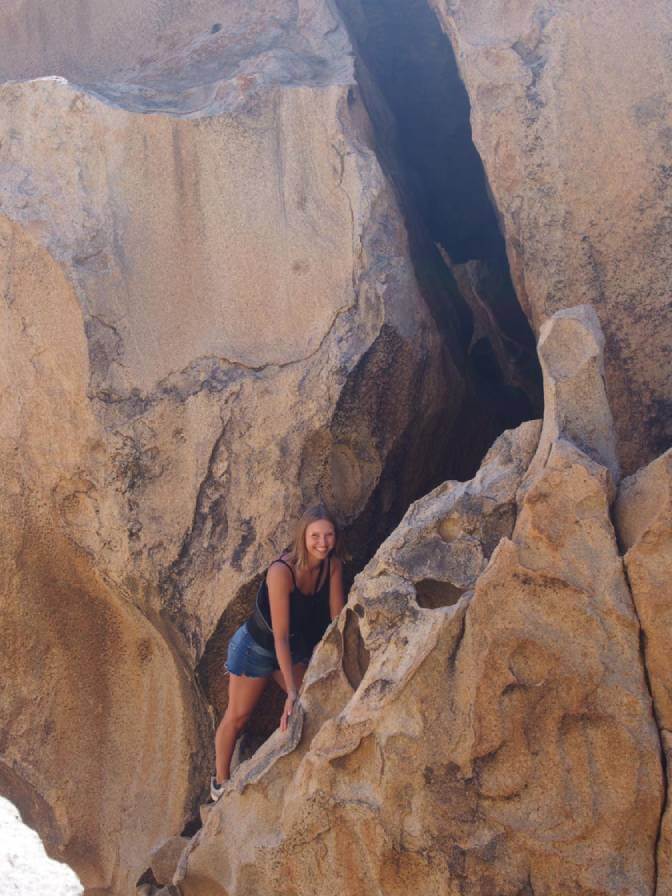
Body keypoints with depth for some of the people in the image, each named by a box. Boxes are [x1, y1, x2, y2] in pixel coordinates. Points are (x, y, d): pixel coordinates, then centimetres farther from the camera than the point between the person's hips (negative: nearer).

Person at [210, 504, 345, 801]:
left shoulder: (333, 565, -18)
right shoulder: (281, 571, -35)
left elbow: (337, 619, -10)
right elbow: (280, 635, -35)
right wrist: (291, 691, -36)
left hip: (295, 649, 6)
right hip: (256, 646, -5)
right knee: (237, 717, 8)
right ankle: (220, 782, 29)